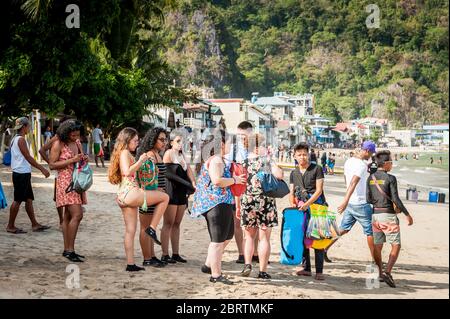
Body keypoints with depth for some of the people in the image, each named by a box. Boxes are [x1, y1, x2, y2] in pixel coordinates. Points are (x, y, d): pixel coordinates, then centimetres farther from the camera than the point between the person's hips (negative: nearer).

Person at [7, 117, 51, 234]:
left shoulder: (15, 139, 15)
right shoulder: (21, 139, -14)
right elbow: (28, 157, -18)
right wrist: (42, 169, -15)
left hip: (23, 173, 10)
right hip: (22, 173, -10)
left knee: (29, 199, 11)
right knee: (18, 200, -4)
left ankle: (34, 224, 14)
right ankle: (11, 226, 2)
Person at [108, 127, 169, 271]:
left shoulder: (122, 153, 22)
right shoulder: (125, 153, -7)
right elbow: (127, 172, -21)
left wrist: (140, 162, 21)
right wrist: (140, 161, -15)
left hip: (123, 196, 10)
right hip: (130, 193, -10)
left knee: (130, 230, 9)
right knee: (165, 197, -2)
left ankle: (130, 264, 9)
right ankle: (152, 228, -2)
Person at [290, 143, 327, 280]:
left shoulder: (316, 169, -1)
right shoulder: (294, 173, 15)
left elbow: (319, 190, -7)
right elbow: (291, 193, 14)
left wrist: (307, 204, -16)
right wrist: (293, 204, -7)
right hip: (301, 209, 5)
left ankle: (319, 271, -7)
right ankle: (306, 268, 14)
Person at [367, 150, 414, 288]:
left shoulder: (371, 178, 5)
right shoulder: (390, 178, -11)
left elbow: (368, 199, 5)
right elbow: (396, 199, -14)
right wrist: (407, 214, -7)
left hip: (375, 214, 6)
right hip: (388, 215, -6)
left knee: (377, 245, 13)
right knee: (396, 246, 0)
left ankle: (380, 273, 20)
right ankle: (387, 272, -13)